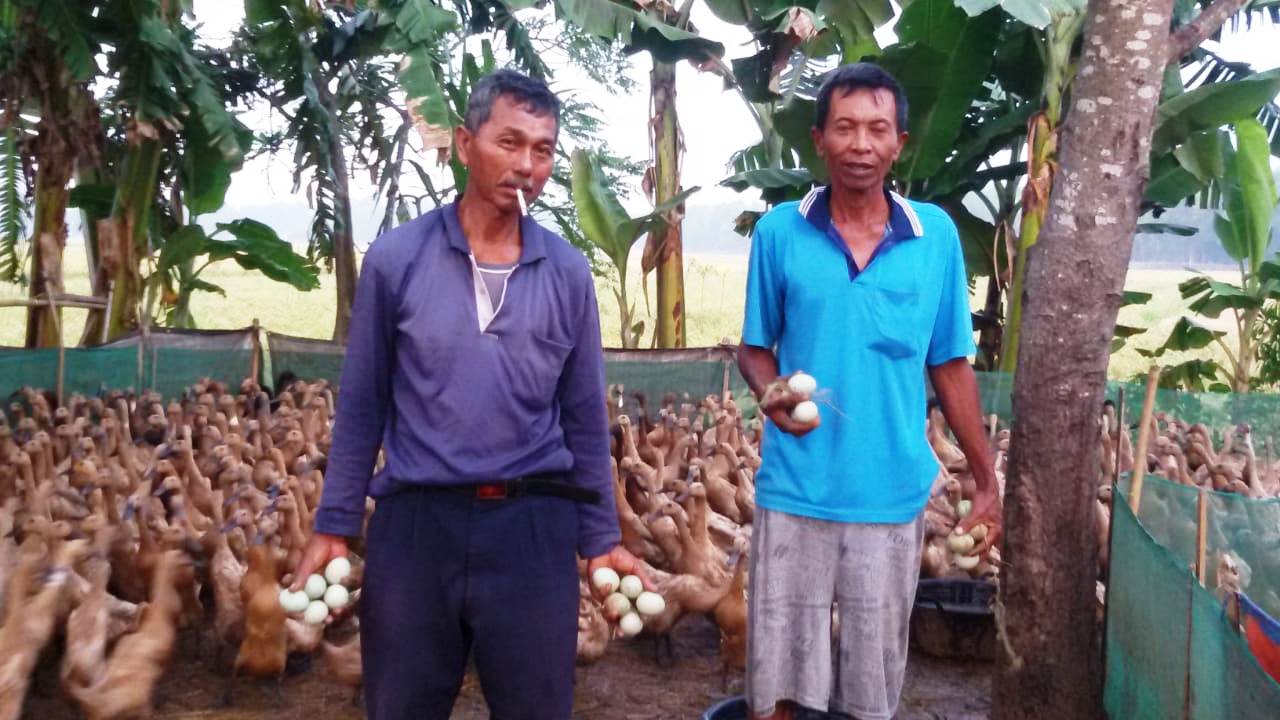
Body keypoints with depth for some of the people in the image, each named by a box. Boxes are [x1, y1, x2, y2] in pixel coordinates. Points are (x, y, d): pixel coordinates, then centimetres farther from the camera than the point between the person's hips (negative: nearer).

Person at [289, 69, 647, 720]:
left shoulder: (569, 272, 2)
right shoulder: (396, 258, -1)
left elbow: (584, 417, 7)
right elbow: (361, 406, 3)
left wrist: (600, 537, 5)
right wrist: (333, 526, 2)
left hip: (532, 526, 1)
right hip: (416, 522, 0)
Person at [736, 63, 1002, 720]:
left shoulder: (937, 236, 0)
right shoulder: (779, 232, -3)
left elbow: (950, 366, 7)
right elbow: (754, 348, 6)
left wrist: (987, 480, 9)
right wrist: (770, 392, -17)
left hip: (893, 494, 1)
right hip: (795, 492, -1)